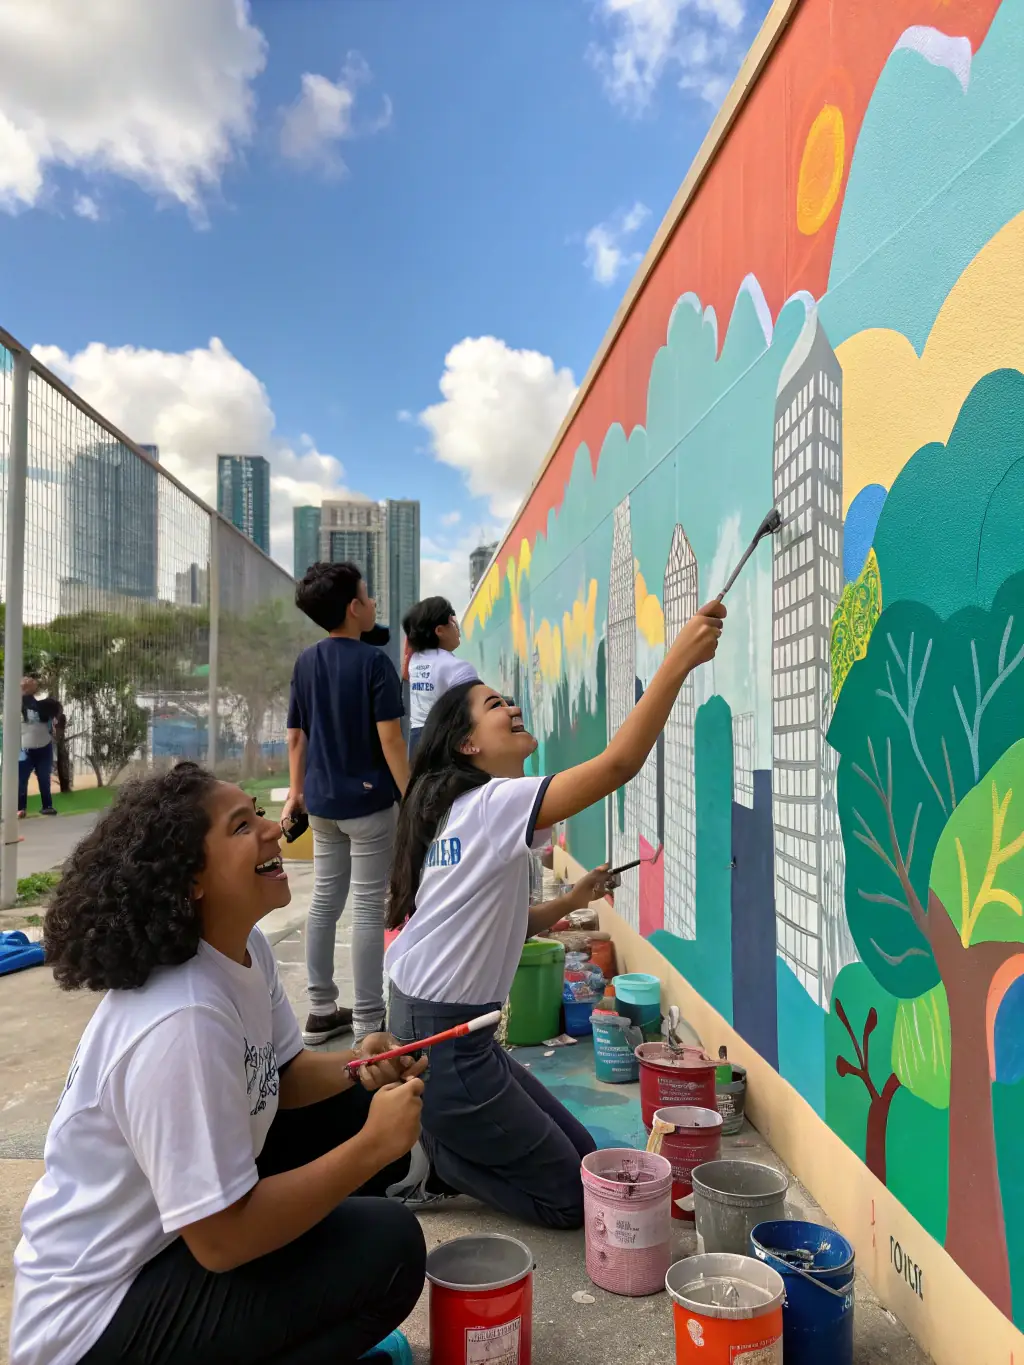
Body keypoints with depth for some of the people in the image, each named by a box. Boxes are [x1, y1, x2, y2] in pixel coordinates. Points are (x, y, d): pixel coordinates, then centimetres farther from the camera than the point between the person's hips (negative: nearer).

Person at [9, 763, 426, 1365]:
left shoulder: (247, 951, -6)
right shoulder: (183, 1021, -33)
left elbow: (280, 1077, 7)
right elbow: (222, 1240, -28)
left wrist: (357, 1067, -12)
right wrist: (371, 1147, -23)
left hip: (169, 1226, 9)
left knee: (356, 1109, 5)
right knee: (388, 1247, -18)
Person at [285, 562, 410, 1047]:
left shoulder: (305, 663, 7)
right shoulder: (373, 661, -13)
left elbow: (296, 736, 11)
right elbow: (390, 738, -17)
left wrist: (295, 793, 20)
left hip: (322, 803, 7)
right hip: (369, 802, -7)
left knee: (324, 902, 14)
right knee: (368, 909, 0)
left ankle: (321, 1011, 24)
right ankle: (368, 1022, 8)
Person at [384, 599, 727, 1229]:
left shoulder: (466, 810, 10)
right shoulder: (494, 802, -19)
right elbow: (619, 763, -30)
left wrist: (575, 899, 8)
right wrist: (680, 660, -30)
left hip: (461, 1032, 9)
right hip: (440, 1041, -9)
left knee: (582, 1153, 18)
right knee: (571, 1196, 3)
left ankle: (431, 1145, 15)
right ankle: (423, 1159, 6)